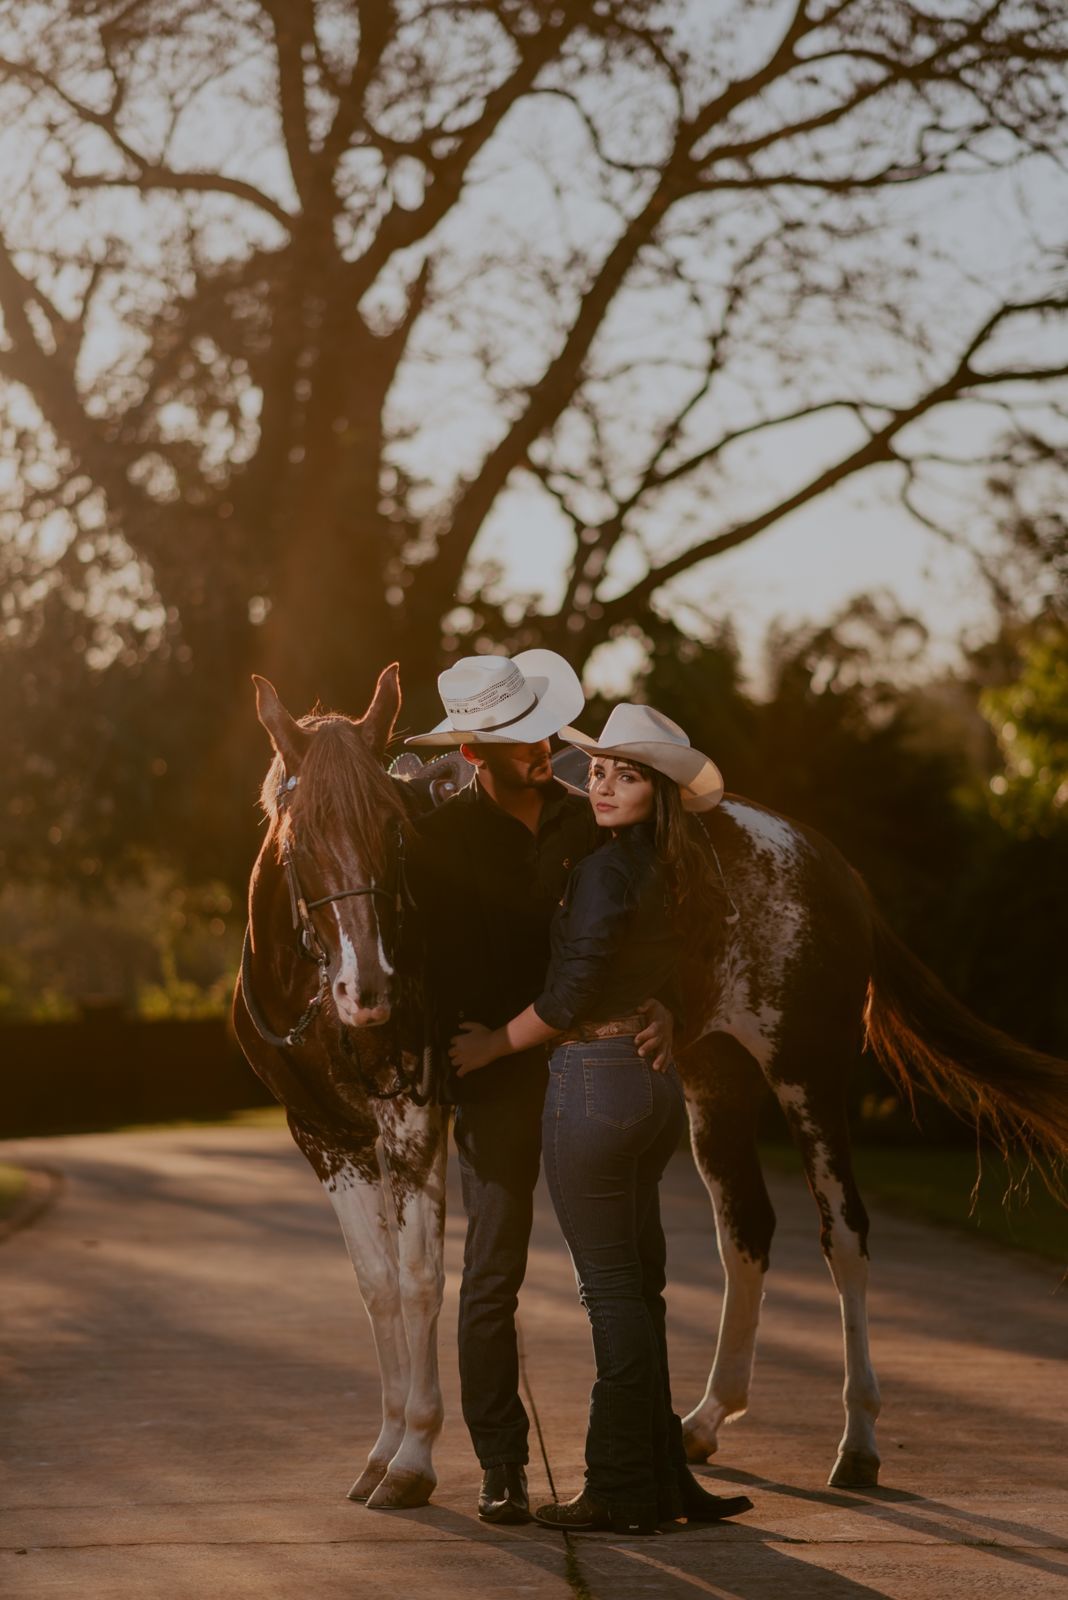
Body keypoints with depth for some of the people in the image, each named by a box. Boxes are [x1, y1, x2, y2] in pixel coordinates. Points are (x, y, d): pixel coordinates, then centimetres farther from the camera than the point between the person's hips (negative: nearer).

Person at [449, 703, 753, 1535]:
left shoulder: (606, 873, -18)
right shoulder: (680, 875, 8)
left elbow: (567, 1002, -19)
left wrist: (492, 1045, -5)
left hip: (594, 1085, -9)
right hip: (658, 1085, 9)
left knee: (612, 1290, -3)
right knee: (637, 1284, 15)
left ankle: (624, 1491, 3)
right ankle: (659, 1475, 20)